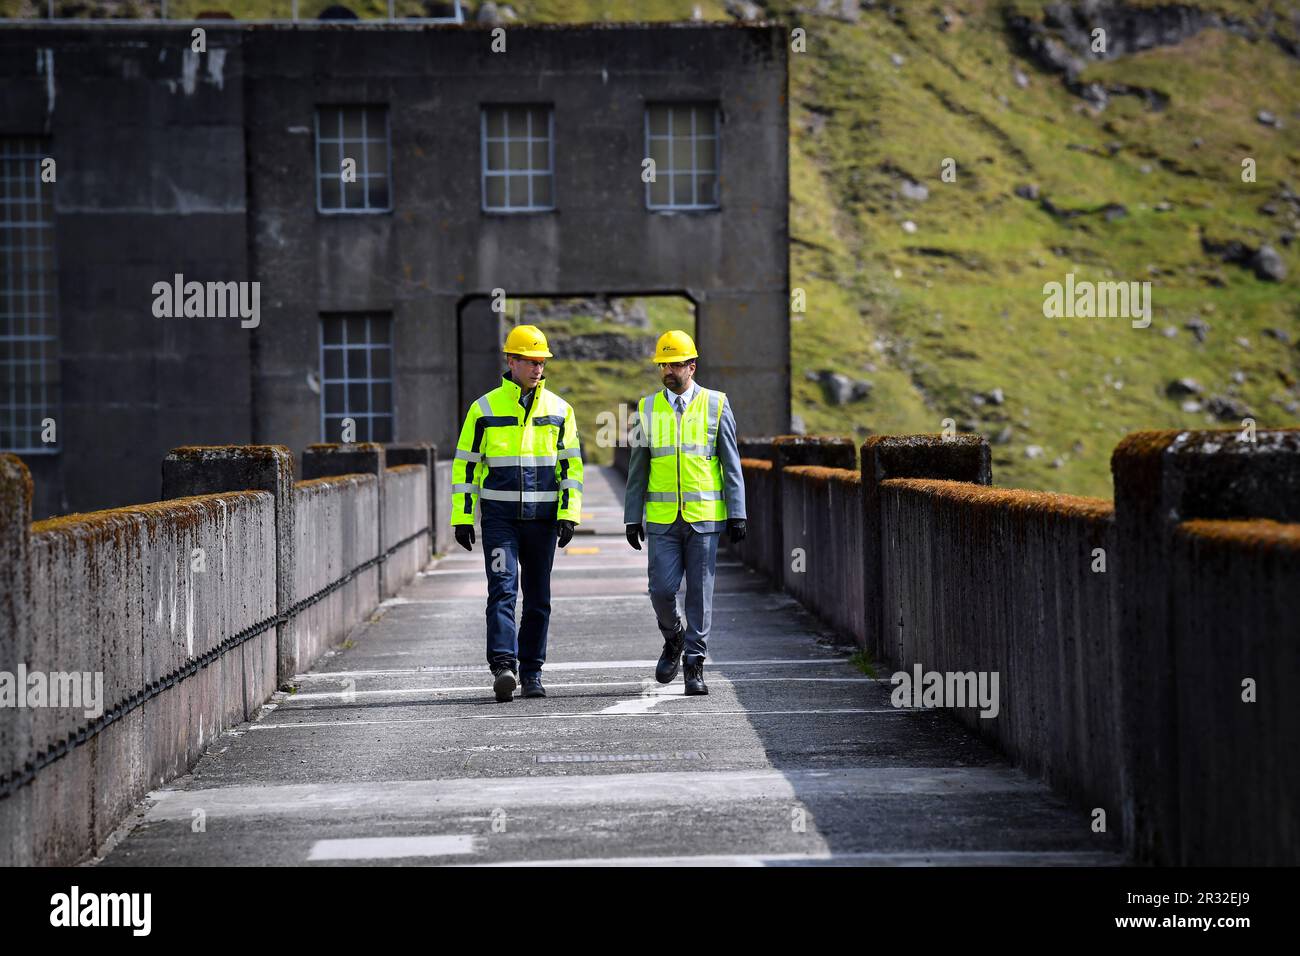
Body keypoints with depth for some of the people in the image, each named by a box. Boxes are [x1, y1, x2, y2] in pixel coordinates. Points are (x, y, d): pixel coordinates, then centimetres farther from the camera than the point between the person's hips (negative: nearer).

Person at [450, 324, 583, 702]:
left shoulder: (559, 409, 6)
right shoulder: (485, 409, 2)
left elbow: (571, 465, 6)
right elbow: (465, 464, 4)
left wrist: (569, 514, -4)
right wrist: (462, 518, -1)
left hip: (542, 516, 2)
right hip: (499, 515, -2)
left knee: (538, 597, 6)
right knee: (502, 589, -14)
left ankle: (531, 674, 14)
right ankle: (503, 667, -22)